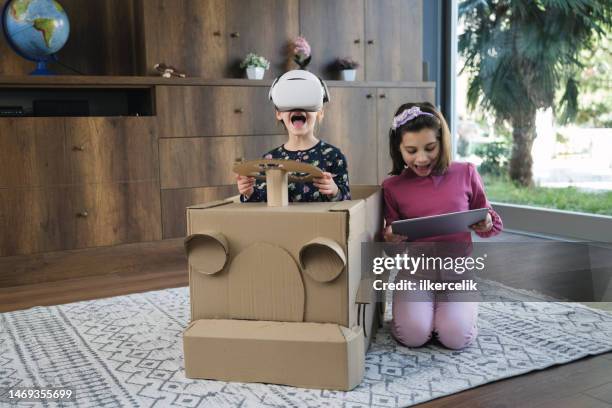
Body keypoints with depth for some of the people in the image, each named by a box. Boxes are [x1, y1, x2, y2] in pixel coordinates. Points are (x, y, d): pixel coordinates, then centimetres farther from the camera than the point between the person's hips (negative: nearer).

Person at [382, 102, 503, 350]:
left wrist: (486, 225, -15)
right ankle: (412, 306, 11)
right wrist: (389, 239, -14)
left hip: (457, 269, 0)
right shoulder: (393, 187, 0)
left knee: (457, 336, -22)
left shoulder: (466, 173, -1)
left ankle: (458, 306, 13)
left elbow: (494, 223, 10)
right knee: (413, 335, -24)